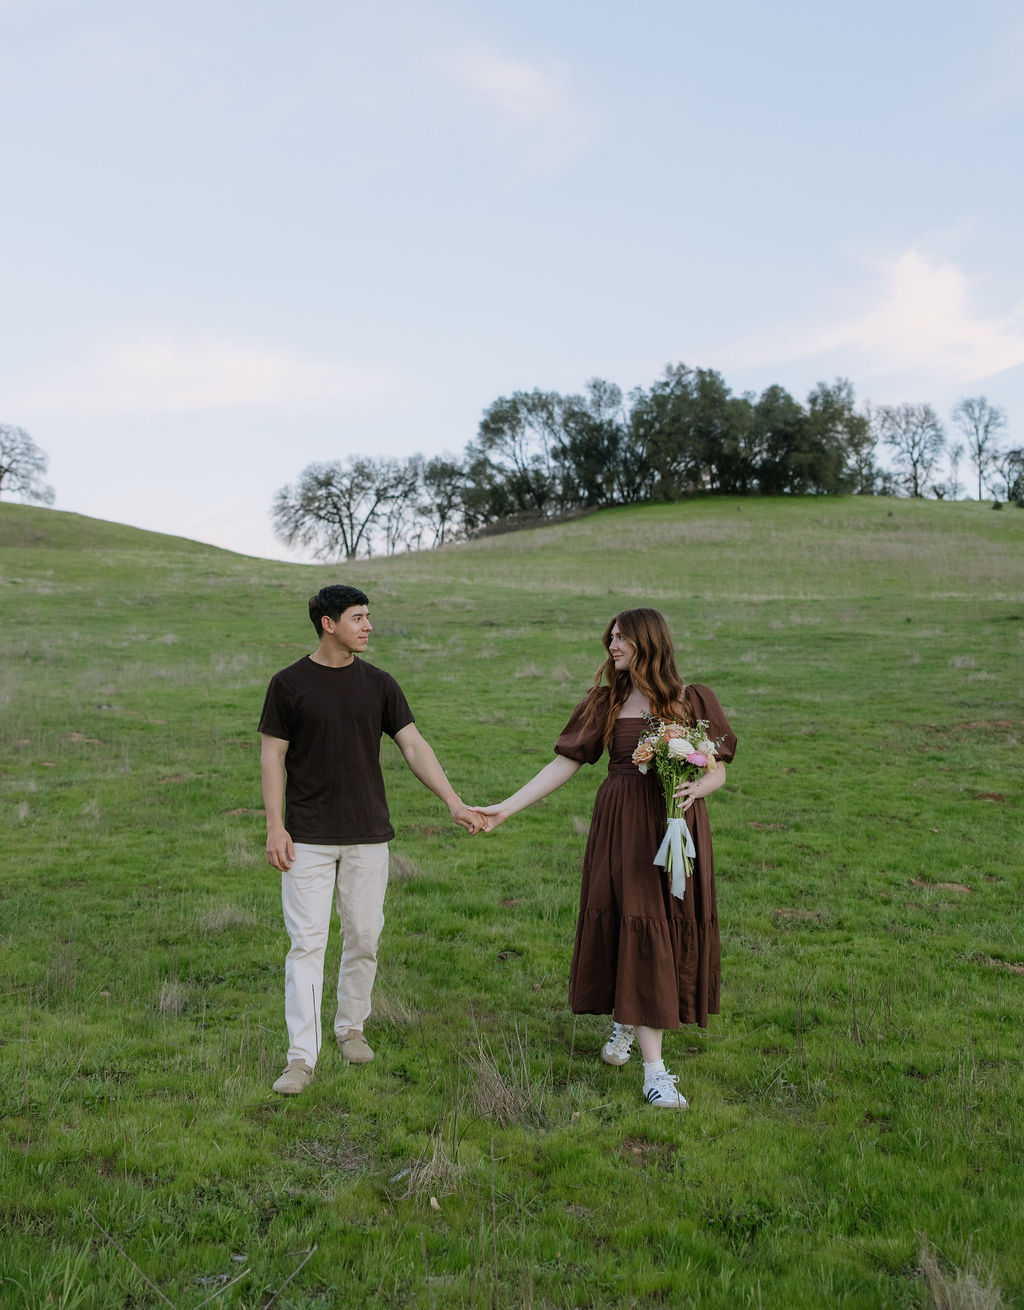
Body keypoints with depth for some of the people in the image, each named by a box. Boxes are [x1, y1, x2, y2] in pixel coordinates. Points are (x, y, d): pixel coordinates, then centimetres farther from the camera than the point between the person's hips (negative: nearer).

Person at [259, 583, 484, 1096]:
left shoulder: (378, 684, 5)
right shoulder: (289, 683, -2)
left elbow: (414, 746, 3)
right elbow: (273, 755, 0)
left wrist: (454, 803, -6)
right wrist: (274, 826, -8)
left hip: (368, 836, 3)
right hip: (308, 838, -3)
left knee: (363, 938, 9)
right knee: (307, 943, -5)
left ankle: (351, 1028, 29)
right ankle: (302, 1057, -1)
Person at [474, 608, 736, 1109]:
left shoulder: (693, 701, 3)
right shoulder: (606, 702, 5)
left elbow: (717, 770, 4)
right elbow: (564, 763, 3)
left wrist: (696, 787, -20)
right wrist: (507, 807, -3)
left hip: (677, 826, 1)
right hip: (622, 825, 0)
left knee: (674, 931, 6)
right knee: (638, 932, -5)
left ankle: (625, 1023, 34)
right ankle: (654, 1070, 1)